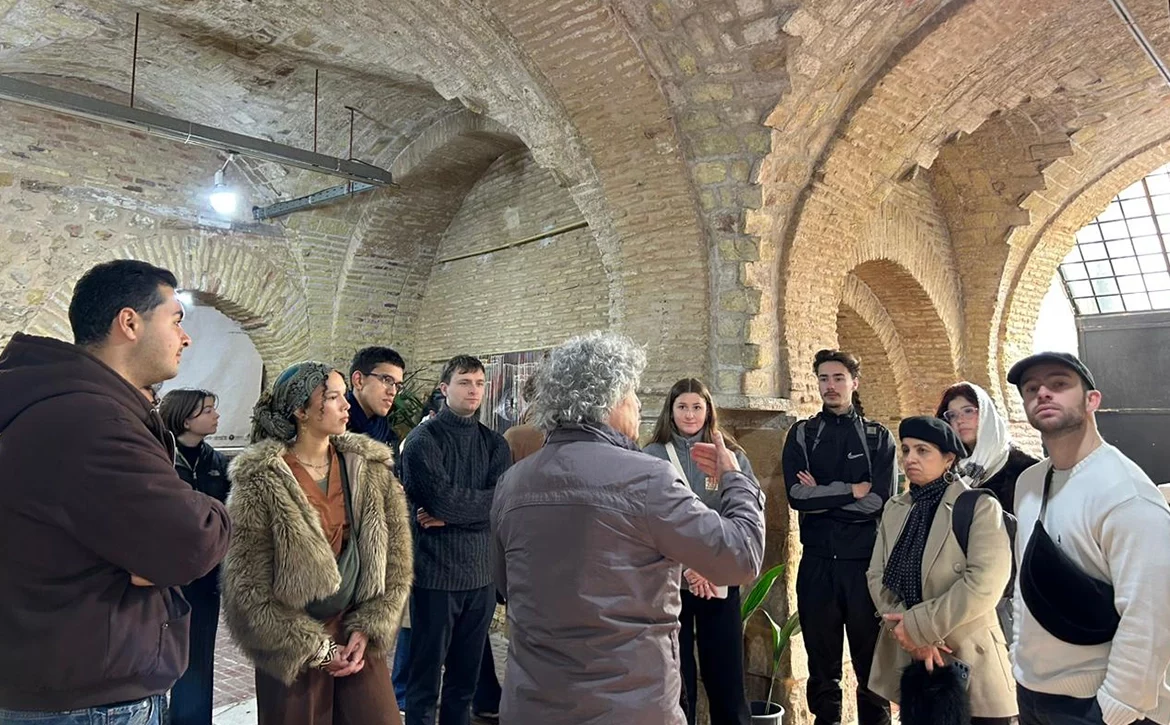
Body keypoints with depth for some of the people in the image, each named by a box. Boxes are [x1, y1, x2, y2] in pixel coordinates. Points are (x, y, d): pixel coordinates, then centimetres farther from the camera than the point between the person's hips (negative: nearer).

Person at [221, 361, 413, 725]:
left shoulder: (371, 467, -1)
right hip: (291, 652, -3)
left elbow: (395, 560, 3)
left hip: (358, 638, 3)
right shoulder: (260, 480, -12)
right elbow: (247, 586, -11)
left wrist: (369, 627, -6)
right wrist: (315, 647, -9)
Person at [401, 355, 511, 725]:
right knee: (426, 673, 7)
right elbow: (442, 498, -19)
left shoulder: (494, 443, 7)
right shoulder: (423, 439, -5)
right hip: (436, 573, -4)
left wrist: (450, 516, -15)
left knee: (465, 675, 16)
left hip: (481, 573, 4)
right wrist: (482, 503, -6)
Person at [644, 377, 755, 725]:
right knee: (676, 675, 6)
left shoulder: (732, 456, 4)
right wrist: (685, 566, -15)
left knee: (725, 673, 4)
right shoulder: (652, 457, 0)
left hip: (721, 580, 1)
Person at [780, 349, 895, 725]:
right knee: (821, 655, 11)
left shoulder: (879, 437, 4)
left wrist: (822, 494, -9)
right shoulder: (801, 434, 6)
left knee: (871, 655, 7)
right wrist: (852, 490, -11)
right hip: (817, 560, 1)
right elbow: (796, 495, -9)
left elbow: (881, 501, -10)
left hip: (865, 559, -1)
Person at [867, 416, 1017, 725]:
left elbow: (984, 583, -19)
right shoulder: (894, 508, 9)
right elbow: (877, 576, 3)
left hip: (968, 660, -5)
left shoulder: (980, 507, -8)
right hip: (907, 659, 5)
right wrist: (910, 633, -12)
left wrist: (919, 625, -17)